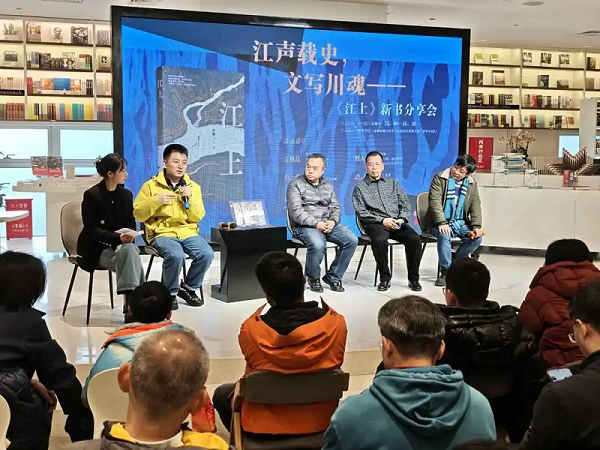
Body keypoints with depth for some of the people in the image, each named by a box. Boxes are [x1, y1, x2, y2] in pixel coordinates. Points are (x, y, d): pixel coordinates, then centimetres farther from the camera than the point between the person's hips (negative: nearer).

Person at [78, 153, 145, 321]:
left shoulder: (126, 194, 7)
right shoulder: (91, 195, -10)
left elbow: (131, 225, 11)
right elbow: (91, 230, -14)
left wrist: (130, 236, -13)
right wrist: (118, 237, -27)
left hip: (122, 244, 4)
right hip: (97, 248, -4)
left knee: (131, 251, -32)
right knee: (131, 257, -31)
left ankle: (132, 302, -32)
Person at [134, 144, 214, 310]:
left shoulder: (193, 187, 11)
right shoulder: (151, 185, 3)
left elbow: (197, 217, 6)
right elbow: (138, 214, 0)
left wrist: (190, 199, -10)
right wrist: (156, 201, -14)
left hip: (187, 233, 3)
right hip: (162, 233, -3)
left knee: (207, 254, -24)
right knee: (176, 255, -34)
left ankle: (188, 288, 2)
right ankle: (170, 293, -6)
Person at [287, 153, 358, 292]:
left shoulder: (328, 186, 19)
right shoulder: (296, 184, 1)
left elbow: (335, 208, 14)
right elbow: (296, 211, -10)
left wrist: (333, 221, -9)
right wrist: (316, 223, -19)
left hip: (328, 224, 5)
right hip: (305, 226, -5)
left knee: (352, 240, -18)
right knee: (318, 245, -36)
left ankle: (333, 276, -2)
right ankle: (313, 278, -6)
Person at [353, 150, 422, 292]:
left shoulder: (393, 183, 22)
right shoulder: (360, 188, 12)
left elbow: (406, 204, 15)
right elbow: (362, 213, 0)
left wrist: (402, 219, -6)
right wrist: (382, 220, -13)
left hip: (397, 222, 3)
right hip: (375, 224, -3)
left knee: (414, 239, -26)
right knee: (379, 240, -37)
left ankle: (413, 279, -13)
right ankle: (384, 278, -20)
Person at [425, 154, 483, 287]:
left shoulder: (472, 184, 10)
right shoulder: (440, 178, -4)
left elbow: (475, 206, 5)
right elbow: (435, 201, -14)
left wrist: (476, 226, -11)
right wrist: (441, 223, -25)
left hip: (461, 222, 5)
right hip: (441, 222, -4)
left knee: (477, 238, -18)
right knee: (445, 236, -34)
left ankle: (454, 262, 2)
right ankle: (445, 271, -19)